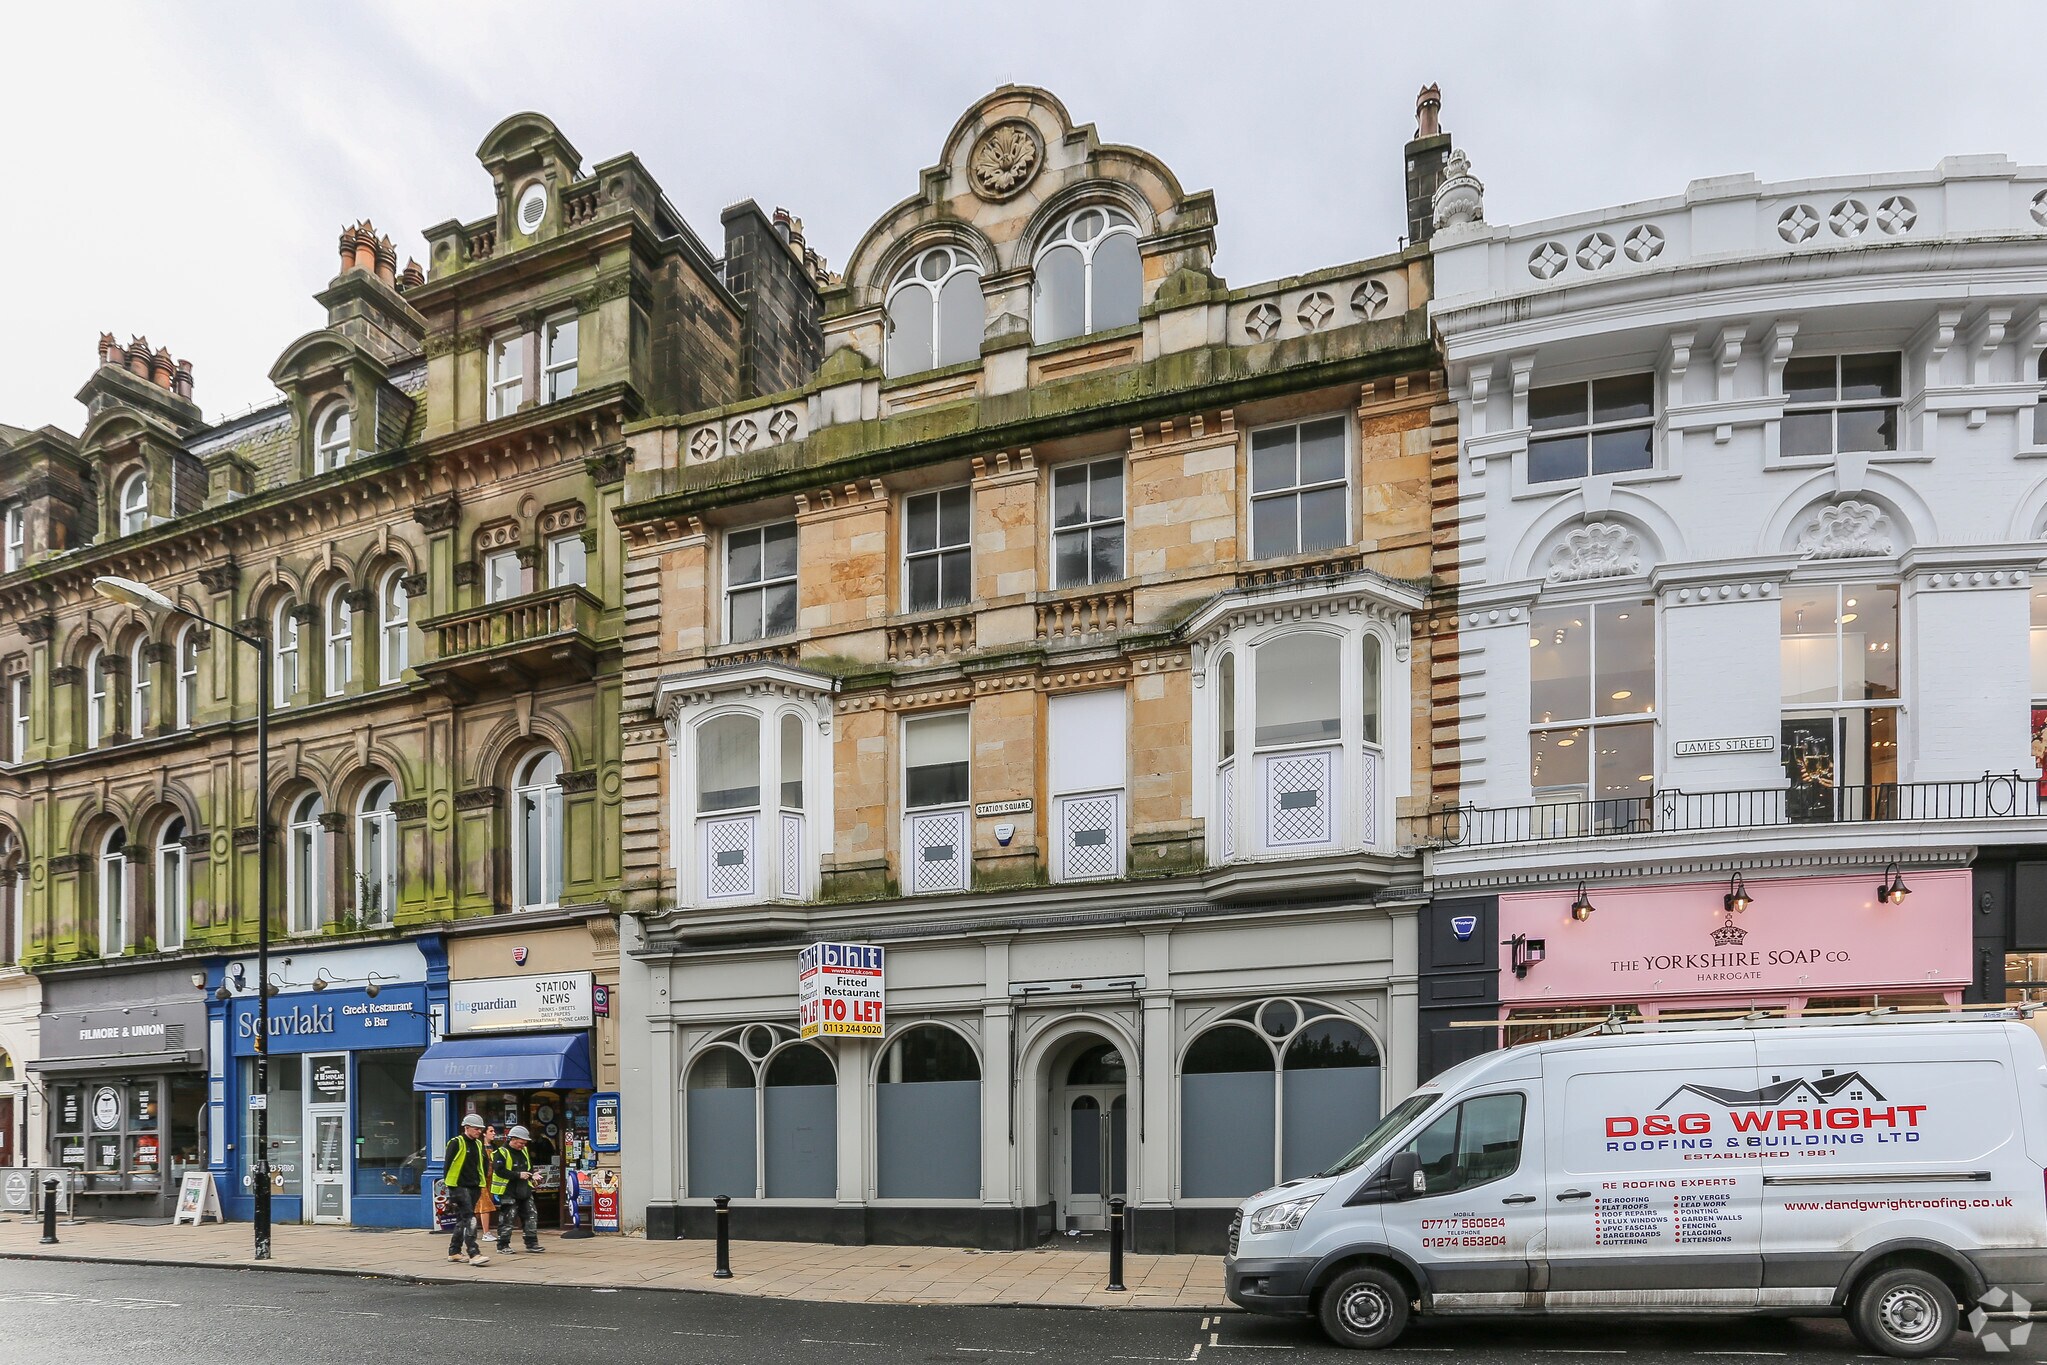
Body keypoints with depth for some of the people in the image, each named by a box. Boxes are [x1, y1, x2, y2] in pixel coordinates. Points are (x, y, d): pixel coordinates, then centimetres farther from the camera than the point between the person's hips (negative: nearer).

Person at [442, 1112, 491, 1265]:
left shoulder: (478, 1144, 14)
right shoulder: (456, 1143, -9)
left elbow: (485, 1162, 25)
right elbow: (448, 1163, -11)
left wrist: (482, 1180, 16)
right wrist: (450, 1184, -12)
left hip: (474, 1188, 8)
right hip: (459, 1187, -8)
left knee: (462, 1220, 14)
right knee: (469, 1219, -15)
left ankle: (454, 1252, 23)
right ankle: (473, 1254, -20)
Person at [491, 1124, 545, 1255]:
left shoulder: (524, 1152, 14)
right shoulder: (501, 1153, -12)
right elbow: (499, 1171, -22)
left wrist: (530, 1175, 5)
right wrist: (518, 1175, -22)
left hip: (524, 1191, 8)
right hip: (508, 1193, -8)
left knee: (531, 1215, 6)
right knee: (507, 1219, -3)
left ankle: (532, 1243, 13)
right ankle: (503, 1245, 8)